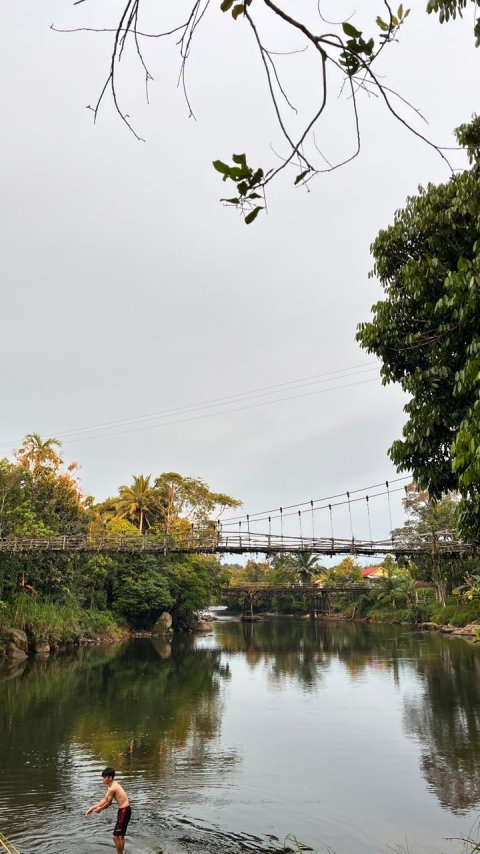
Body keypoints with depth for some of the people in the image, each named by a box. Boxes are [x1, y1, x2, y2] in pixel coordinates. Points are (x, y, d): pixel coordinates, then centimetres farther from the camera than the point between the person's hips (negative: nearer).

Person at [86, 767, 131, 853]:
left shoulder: (112, 788, -20)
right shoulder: (113, 785, 11)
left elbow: (108, 803, -9)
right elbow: (105, 800, 17)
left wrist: (100, 809, 8)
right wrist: (93, 807, 14)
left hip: (124, 811, -10)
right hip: (124, 810, 10)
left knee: (117, 836, 0)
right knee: (120, 835, 21)